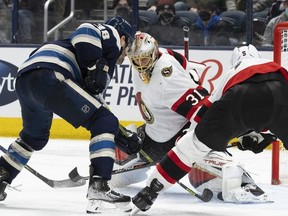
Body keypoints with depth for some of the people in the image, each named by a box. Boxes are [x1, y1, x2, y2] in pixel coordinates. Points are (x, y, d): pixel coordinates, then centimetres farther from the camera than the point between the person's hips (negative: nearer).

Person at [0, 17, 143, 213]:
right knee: (106, 122, -6)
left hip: (24, 79, 9)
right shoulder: (112, 35, 15)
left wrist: (124, 139, 35)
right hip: (48, 75, -9)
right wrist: (96, 67, -12)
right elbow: (86, 31, -10)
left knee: (35, 137, 34)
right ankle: (98, 186, -17)